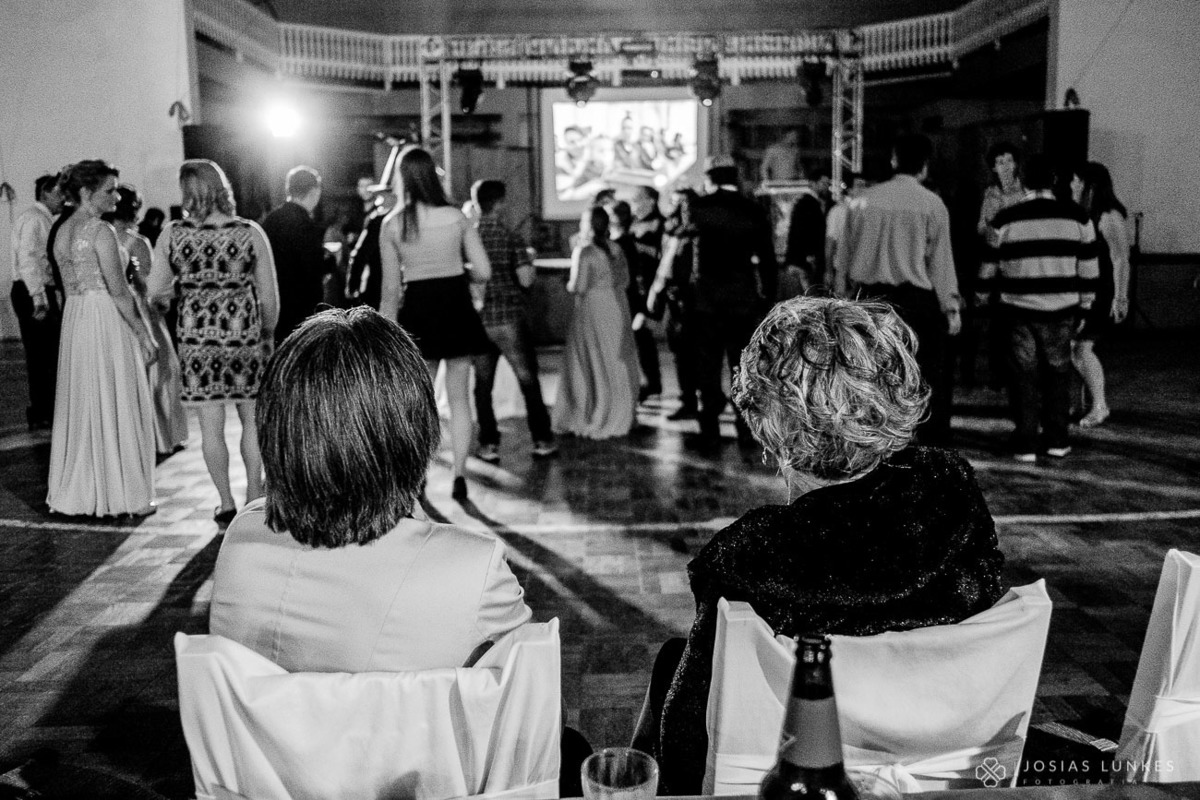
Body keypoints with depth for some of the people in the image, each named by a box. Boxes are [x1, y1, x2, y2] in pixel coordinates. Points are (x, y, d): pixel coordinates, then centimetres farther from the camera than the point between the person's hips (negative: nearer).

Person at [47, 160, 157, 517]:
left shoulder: (62, 232, 12)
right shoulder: (101, 231, -14)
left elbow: (69, 287, 15)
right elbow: (118, 291, -16)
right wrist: (143, 334, -11)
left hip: (73, 320, 8)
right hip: (106, 318, -8)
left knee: (81, 405, 13)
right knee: (115, 406, -1)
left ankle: (79, 491, 20)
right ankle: (123, 494, 5)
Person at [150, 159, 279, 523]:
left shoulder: (171, 234, -4)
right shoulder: (251, 233, -6)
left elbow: (155, 293, -2)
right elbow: (270, 297, -3)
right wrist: (268, 335, 12)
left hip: (196, 336, 1)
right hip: (244, 333, 0)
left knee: (211, 425, 8)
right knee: (253, 419, 14)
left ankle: (227, 502, 13)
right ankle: (254, 495, 20)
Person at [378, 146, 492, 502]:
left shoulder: (392, 224, -4)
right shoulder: (456, 217, -4)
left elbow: (390, 287, -1)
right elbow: (483, 272, -6)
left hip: (417, 312, 0)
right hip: (457, 309, 0)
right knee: (459, 399, 9)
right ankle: (459, 476, 7)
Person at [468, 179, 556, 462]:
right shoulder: (510, 237, -7)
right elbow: (526, 279, -14)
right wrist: (531, 266, 7)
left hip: (476, 319, 2)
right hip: (510, 317, -2)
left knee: (482, 384, 12)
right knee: (528, 379, 9)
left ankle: (489, 444, 12)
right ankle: (542, 440, 14)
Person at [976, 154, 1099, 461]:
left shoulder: (1006, 219, -2)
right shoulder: (1077, 217, 1)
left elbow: (989, 265, 7)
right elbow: (1088, 268, 4)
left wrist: (982, 297, 24)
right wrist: (1083, 308, 13)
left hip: (1019, 310, -1)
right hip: (1061, 311, 1)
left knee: (1024, 375, 6)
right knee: (1058, 372, 13)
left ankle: (1025, 444, 7)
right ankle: (1057, 441, 18)